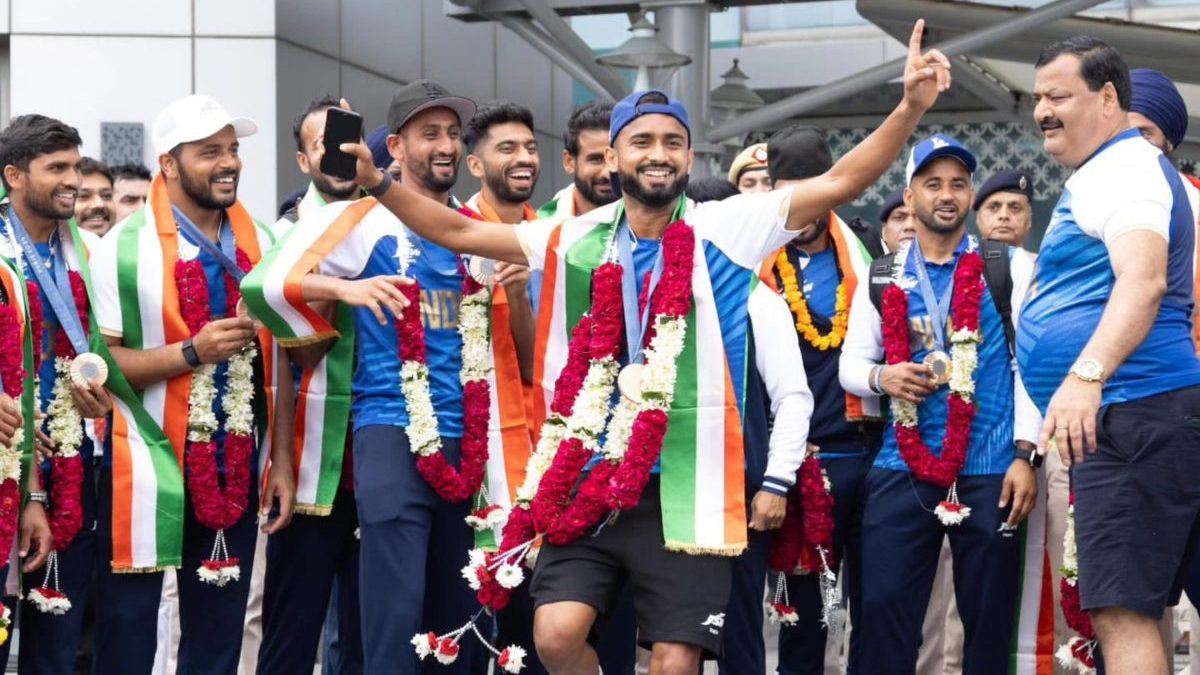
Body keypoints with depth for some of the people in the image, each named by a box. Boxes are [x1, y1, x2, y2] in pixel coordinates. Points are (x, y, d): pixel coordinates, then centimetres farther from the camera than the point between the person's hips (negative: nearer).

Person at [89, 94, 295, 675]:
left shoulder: (260, 244, 6)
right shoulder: (125, 247, -8)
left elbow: (277, 359, 10)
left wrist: (283, 462, 6)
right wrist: (193, 351, -21)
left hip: (233, 474, 4)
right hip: (145, 475, -4)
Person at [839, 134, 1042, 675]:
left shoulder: (1009, 270, 4)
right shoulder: (882, 278, 11)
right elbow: (850, 363, 13)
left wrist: (1024, 455, -9)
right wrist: (880, 376, -10)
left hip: (989, 471, -2)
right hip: (902, 470, 2)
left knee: (989, 616, 4)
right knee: (884, 608, -3)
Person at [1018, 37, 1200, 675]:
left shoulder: (1125, 168, -10)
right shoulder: (1102, 174, 22)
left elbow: (1143, 281, -28)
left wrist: (1087, 373, -40)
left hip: (1131, 410, -11)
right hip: (1108, 418, 11)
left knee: (1121, 610, -18)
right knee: (1137, 606, 13)